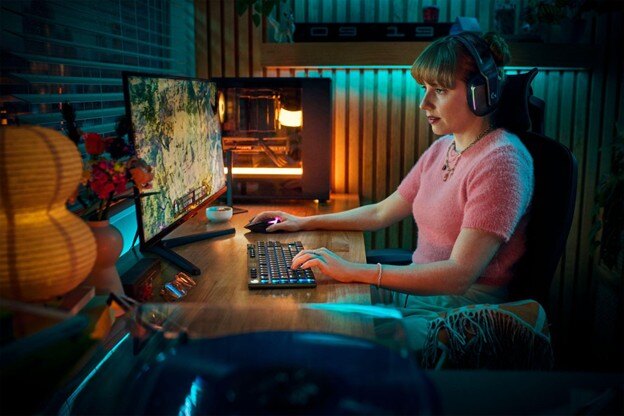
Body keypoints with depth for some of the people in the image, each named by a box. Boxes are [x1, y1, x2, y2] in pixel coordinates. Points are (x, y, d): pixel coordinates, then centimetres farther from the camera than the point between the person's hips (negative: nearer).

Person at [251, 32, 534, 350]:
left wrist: (355, 271, -29)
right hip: (420, 287, 8)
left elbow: (460, 274, -26)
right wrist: (305, 223, 17)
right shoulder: (442, 148, 10)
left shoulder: (500, 160, -19)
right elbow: (382, 212, 18)